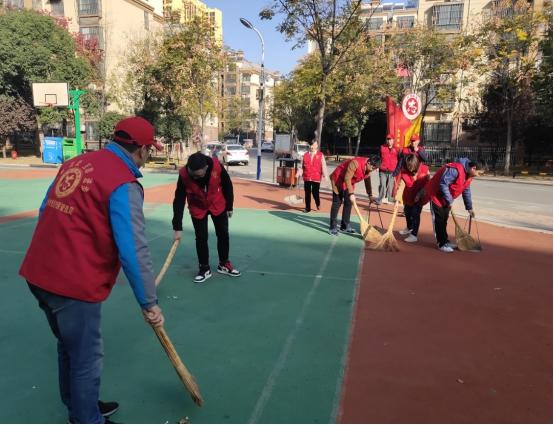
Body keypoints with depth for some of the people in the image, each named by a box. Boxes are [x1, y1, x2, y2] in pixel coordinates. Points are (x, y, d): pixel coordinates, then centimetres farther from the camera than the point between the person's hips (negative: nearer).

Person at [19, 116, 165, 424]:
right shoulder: (124, 183, -17)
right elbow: (133, 251, -21)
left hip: (39, 273, 9)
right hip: (74, 284, -9)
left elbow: (46, 214, 15)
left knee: (70, 347, 26)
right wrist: (149, 303, -14)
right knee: (87, 359, 10)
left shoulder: (76, 163, 7)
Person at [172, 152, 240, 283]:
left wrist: (229, 206, -2)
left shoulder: (217, 167, -32)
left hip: (218, 205, 1)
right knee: (201, 238, -2)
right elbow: (179, 201, -24)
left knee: (223, 234, 9)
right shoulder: (184, 175, -31)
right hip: (197, 208, -1)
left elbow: (227, 185, -12)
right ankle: (204, 269, 16)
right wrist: (178, 227, -24)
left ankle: (224, 264, 27)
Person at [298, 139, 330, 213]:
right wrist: (300, 173, 0)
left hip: (316, 178, -3)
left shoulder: (320, 155, 2)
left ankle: (318, 204, 26)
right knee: (307, 193, 6)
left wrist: (326, 176, -6)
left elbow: (324, 166, -1)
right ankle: (307, 207, 17)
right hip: (307, 177, 3)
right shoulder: (305, 155, 9)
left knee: (315, 192, -4)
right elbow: (302, 166, 12)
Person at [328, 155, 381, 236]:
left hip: (349, 182, 8)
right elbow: (347, 179, -34)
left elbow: (367, 181, 8)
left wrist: (370, 196, 7)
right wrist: (351, 194, -36)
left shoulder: (368, 168, -6)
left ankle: (345, 226, 13)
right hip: (338, 179, -8)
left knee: (348, 203, 6)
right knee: (337, 202, -9)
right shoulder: (355, 163, -33)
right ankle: (332, 227, -7)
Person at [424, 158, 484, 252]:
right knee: (439, 220, -5)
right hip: (436, 194, -9)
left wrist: (469, 208, 13)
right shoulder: (455, 170, -29)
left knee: (444, 220, 15)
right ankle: (442, 244, -1)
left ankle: (445, 241, 24)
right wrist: (449, 201, -24)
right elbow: (443, 184, -31)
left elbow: (466, 191, 12)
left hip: (445, 198, 9)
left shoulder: (468, 175, 3)